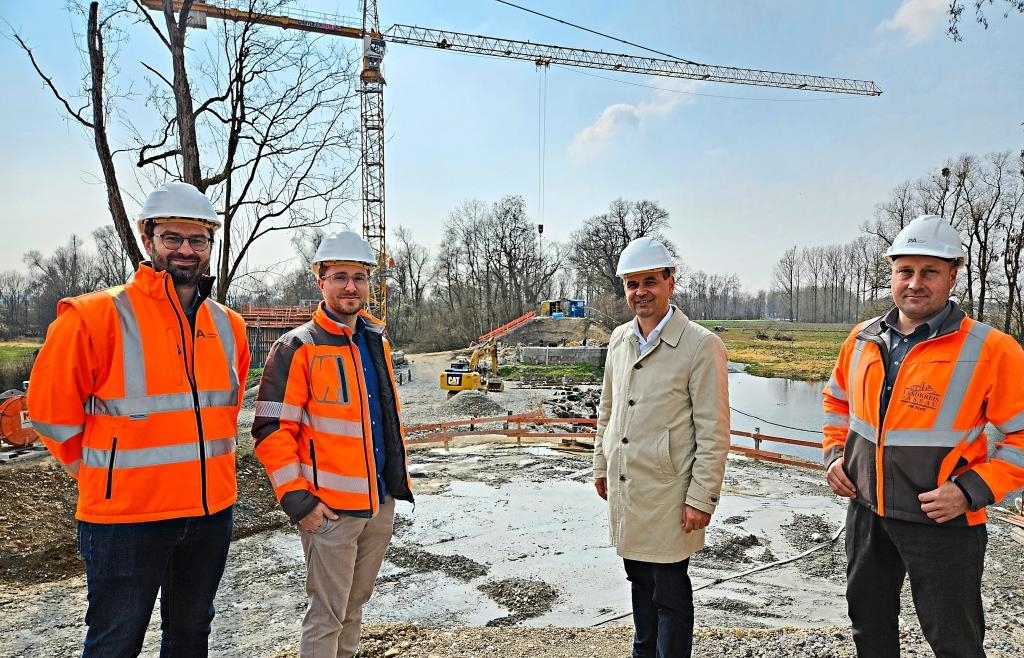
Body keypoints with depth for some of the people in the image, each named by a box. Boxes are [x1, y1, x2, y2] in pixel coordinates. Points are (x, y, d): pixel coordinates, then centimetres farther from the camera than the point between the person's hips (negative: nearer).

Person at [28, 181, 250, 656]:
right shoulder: (96, 316, -14)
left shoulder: (228, 326, 3)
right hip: (125, 517, -5)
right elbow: (51, 409, -7)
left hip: (211, 513, 5)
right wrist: (100, 472, 1)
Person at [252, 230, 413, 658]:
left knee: (354, 605, 20)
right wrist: (298, 500, -15)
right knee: (327, 614, 6)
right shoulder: (297, 348, -11)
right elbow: (272, 431, -13)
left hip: (381, 503, 6)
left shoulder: (378, 343, 9)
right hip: (329, 508, -6)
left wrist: (398, 477, 16)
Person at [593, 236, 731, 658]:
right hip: (623, 488, 6)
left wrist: (702, 499, -13)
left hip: (667, 494, -6)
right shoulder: (619, 339, 6)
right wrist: (601, 465, 17)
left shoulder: (701, 346, -13)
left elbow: (713, 431, -13)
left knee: (670, 594, 7)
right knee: (640, 583, 22)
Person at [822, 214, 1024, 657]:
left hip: (943, 524, -4)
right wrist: (834, 454, 4)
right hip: (866, 513, 5)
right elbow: (837, 401, 17)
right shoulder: (863, 339, 2)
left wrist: (972, 490, -20)